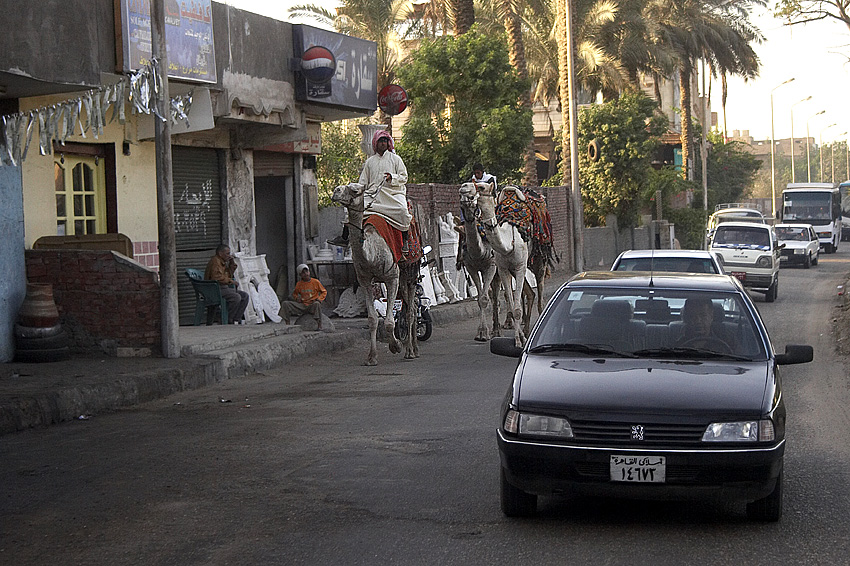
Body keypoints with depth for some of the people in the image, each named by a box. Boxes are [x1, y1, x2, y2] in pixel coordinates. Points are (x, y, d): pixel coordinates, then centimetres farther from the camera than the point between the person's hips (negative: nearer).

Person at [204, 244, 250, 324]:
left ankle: (235, 320, -6)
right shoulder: (215, 261, -13)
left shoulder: (223, 262, 19)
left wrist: (232, 263, 12)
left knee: (245, 296, 1)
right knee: (236, 297, -29)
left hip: (225, 288, 10)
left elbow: (229, 274, 24)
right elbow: (217, 278, -25)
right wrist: (231, 281, -18)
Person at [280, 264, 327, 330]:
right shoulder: (299, 284, 8)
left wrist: (319, 299, -10)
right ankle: (287, 324, -12)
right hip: (302, 306, 4)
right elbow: (294, 293, 26)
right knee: (285, 303, -11)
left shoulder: (316, 282, 0)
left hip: (312, 305, -4)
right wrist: (296, 298, 2)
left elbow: (324, 292, 7)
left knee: (317, 304, -42)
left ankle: (319, 325, -39)